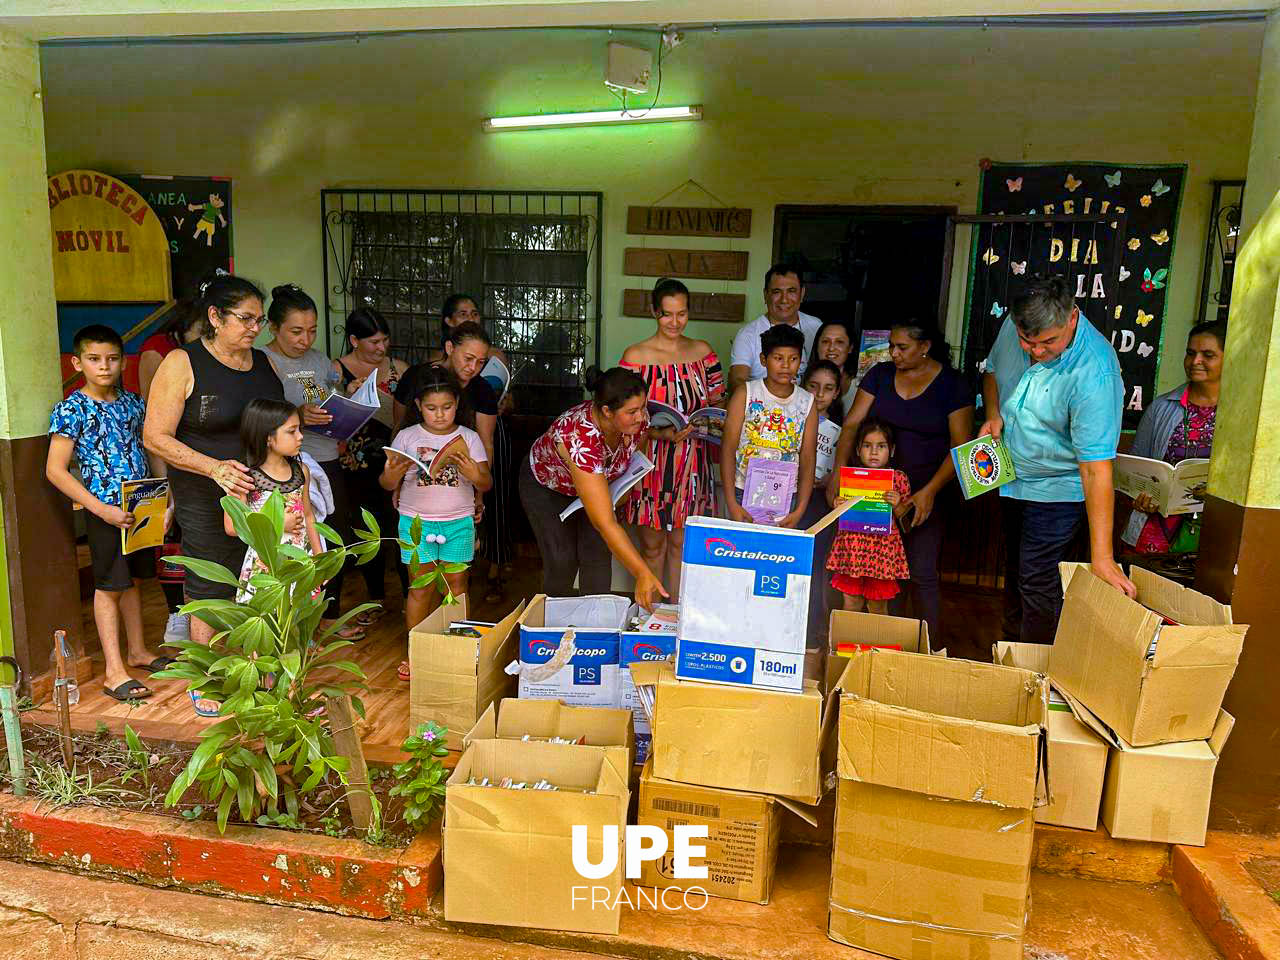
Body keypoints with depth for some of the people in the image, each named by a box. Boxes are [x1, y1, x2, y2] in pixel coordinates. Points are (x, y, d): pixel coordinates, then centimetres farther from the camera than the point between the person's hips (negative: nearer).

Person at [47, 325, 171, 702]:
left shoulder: (133, 403, 7)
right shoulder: (71, 410, -10)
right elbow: (55, 470, -13)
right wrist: (101, 509, -20)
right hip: (105, 510, -5)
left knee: (133, 579, 17)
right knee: (109, 586, 1)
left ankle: (138, 651, 31)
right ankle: (114, 671, 8)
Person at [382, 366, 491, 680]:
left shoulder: (469, 438, 2)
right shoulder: (407, 437, 1)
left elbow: (486, 484, -1)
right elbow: (388, 484, 2)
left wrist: (474, 474, -23)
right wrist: (391, 474, -21)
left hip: (459, 523, 1)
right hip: (416, 522, -1)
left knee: (456, 586, 4)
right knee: (421, 587, 2)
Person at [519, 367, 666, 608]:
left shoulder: (638, 418, -29)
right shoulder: (579, 438, -46)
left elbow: (633, 454, -1)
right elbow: (605, 523, -47)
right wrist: (643, 574, -50)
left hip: (596, 482, 5)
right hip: (545, 486, -4)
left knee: (598, 557, -7)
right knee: (562, 561, -7)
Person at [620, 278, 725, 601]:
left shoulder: (703, 352, 5)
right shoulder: (635, 356, -7)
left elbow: (717, 401, 13)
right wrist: (660, 433, -24)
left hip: (691, 462, 3)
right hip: (650, 459, -3)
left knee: (681, 543, 13)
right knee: (652, 546, 7)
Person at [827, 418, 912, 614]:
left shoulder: (898, 478, -1)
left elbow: (904, 515, 5)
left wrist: (897, 505, -15)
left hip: (883, 546, -1)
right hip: (852, 544, 2)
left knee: (878, 606, 8)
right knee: (851, 602, 9)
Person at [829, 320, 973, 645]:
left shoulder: (952, 384, -2)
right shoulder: (880, 375, 7)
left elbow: (960, 446, -6)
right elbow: (852, 424, 2)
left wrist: (929, 492, -16)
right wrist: (839, 472, -12)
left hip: (926, 492, -3)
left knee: (923, 574, -5)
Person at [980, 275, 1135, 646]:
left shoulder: (1094, 374, -33)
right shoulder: (1016, 325, -14)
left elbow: (1096, 468, -34)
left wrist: (1101, 557, -35)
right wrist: (993, 415, -10)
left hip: (1058, 488, -7)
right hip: (1014, 477, 7)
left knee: (1036, 582, -5)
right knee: (1014, 570, 21)